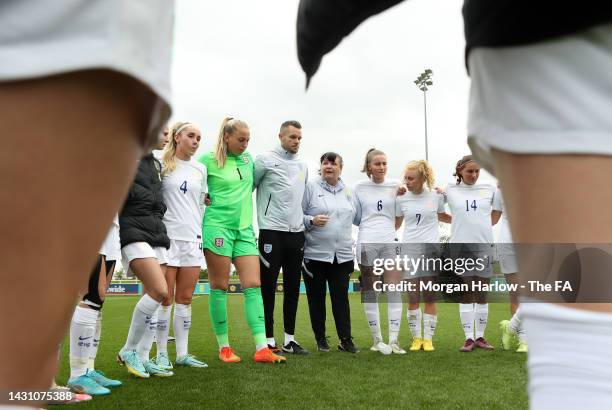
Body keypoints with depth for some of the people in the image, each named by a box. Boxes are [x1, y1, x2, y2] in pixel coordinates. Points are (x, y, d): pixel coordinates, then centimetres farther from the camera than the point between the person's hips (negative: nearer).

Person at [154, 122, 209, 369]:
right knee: (166, 298, -1)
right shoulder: (162, 164, -1)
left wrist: (198, 229, 14)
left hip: (193, 238, 5)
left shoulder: (200, 169, 14)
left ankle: (182, 353, 13)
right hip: (168, 236, -4)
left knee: (185, 299, 7)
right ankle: (161, 354, 8)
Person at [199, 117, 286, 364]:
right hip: (218, 226, -5)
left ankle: (261, 349, -5)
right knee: (220, 286, 0)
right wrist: (204, 197, -4)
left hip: (244, 228, 5)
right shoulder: (209, 160, -3)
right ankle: (224, 348, 9)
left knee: (253, 285, -3)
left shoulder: (248, 159, 14)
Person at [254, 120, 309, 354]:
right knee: (268, 287, -1)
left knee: (293, 288, 8)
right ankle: (268, 341, 7)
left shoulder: (302, 166, 16)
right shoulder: (265, 161, -3)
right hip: (271, 231, -6)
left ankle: (289, 339, 17)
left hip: (296, 233, 6)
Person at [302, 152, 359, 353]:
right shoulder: (310, 187, -1)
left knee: (341, 297, 3)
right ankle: (320, 339, 18)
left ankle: (345, 339, 9)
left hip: (342, 255, 3)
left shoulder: (347, 191, 13)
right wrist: (311, 221, -19)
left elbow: (354, 217, 22)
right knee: (317, 297, 6)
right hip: (315, 254, -3)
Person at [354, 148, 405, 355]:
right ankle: (377, 340, 11)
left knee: (394, 290, -7)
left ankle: (393, 340, -4)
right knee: (370, 291, 3)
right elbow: (355, 218, 14)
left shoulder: (396, 186, 8)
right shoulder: (360, 187, 8)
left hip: (390, 242, 0)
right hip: (367, 242, 0)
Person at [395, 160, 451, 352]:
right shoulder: (401, 198, 2)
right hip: (409, 249, 0)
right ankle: (416, 338, 14)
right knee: (413, 298, 0)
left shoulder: (436, 196, 2)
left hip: (431, 248, 0)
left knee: (430, 298, 1)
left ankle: (428, 339, 12)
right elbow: (396, 223, 15)